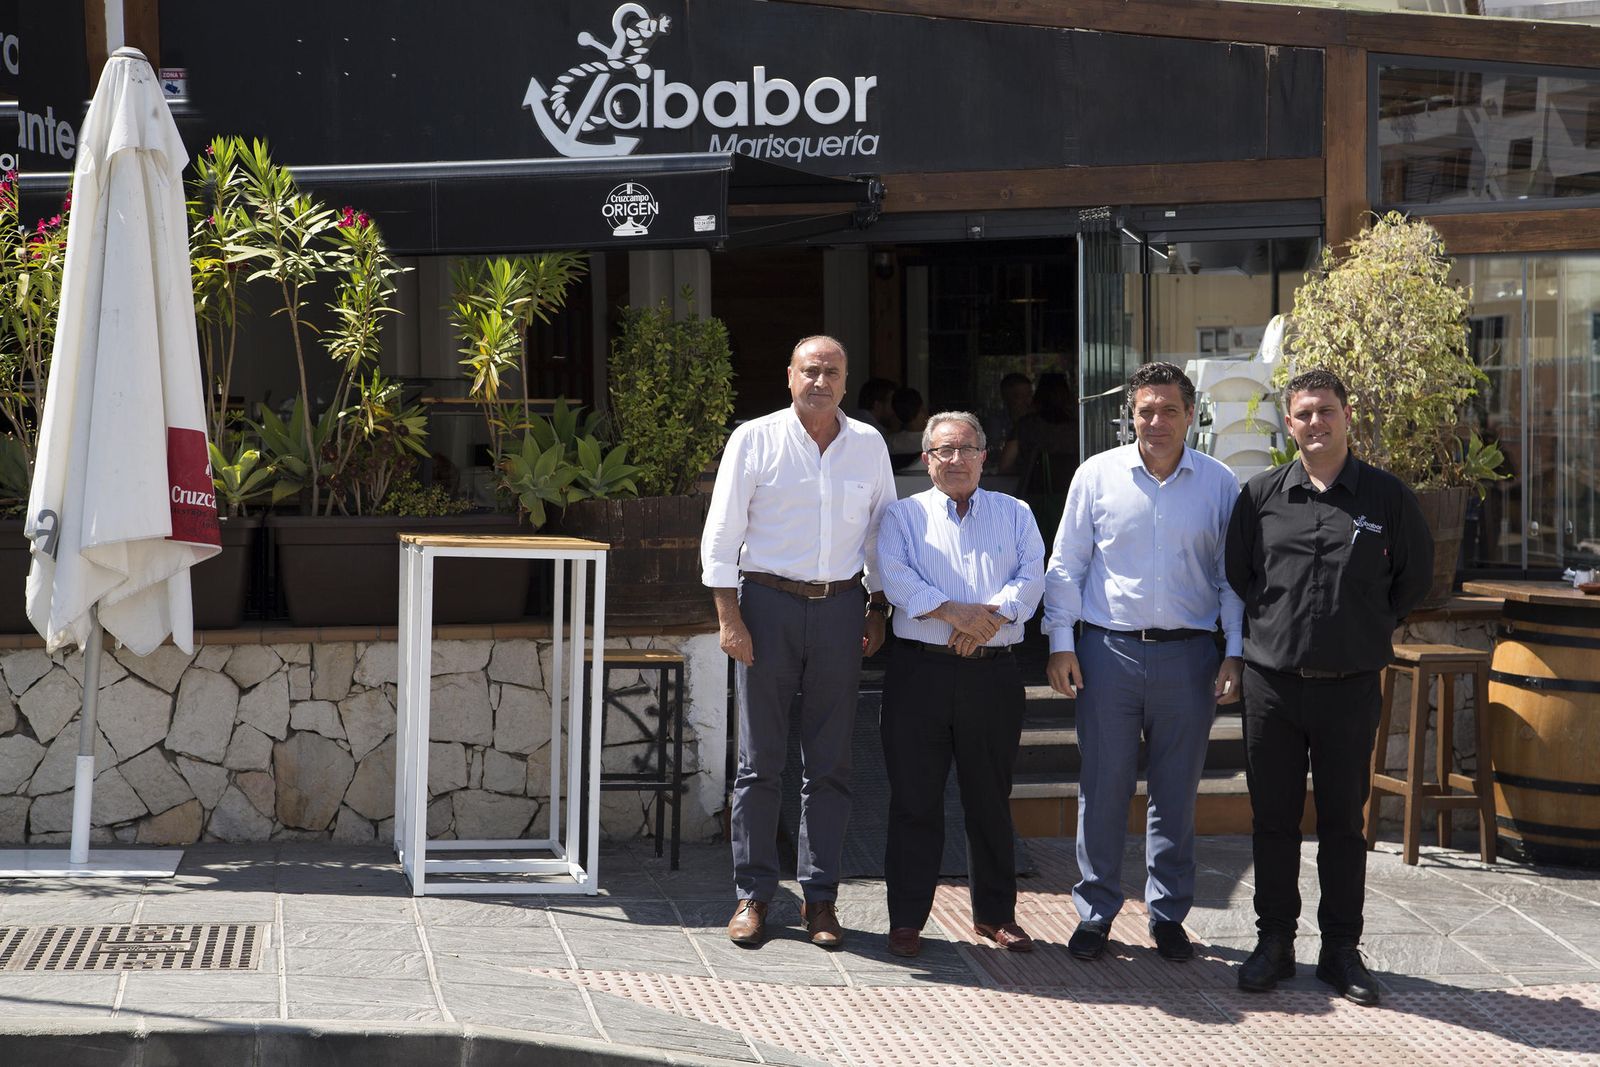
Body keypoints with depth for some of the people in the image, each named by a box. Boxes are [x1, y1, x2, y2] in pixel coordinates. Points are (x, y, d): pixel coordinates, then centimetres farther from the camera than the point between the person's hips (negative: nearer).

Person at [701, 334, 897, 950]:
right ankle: (753, 894, 10)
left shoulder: (868, 445, 8)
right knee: (760, 760, 1)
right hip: (768, 603, -2)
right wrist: (729, 616, -7)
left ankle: (820, 898, 11)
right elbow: (721, 533, 0)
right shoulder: (755, 440, 0)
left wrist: (878, 609, 10)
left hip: (839, 607, 2)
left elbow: (881, 530, 16)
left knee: (830, 765, 4)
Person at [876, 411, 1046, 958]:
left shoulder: (1014, 514, 14)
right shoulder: (905, 515, 9)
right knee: (915, 797, 0)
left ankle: (995, 913, 20)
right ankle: (907, 917, 7)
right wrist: (954, 612, -18)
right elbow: (896, 577, -7)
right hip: (920, 670, -1)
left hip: (993, 673, 2)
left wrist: (991, 616, -17)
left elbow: (1031, 578, 0)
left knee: (990, 799, 8)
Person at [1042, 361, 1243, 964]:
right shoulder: (1097, 475, 3)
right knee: (1103, 789, 3)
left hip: (1188, 656, 1)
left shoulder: (1219, 484, 4)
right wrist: (1060, 643, -1)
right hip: (1108, 650, 0)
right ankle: (1095, 912, 15)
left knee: (1177, 793, 9)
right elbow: (1066, 565, 5)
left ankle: (1168, 914, 22)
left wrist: (1234, 653, 1)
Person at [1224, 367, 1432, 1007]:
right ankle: (1274, 942, 19)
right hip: (1272, 682, 1)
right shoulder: (1261, 496, 3)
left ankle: (1341, 950, 18)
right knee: (1273, 818, 8)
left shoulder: (1386, 497, 0)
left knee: (1343, 821, 7)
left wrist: (1371, 631, 7)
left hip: (1351, 685, -1)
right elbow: (1234, 574, 13)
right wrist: (1269, 627, 7)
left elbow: (1415, 577, 11)